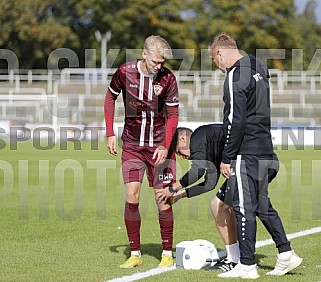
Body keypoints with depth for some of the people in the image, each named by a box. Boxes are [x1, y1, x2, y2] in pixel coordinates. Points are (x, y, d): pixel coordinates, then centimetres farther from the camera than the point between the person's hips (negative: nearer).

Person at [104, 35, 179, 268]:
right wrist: (110, 134, 2)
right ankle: (135, 254, 1)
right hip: (132, 145, 1)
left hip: (159, 145, -1)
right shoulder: (125, 72, -10)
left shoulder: (167, 78, -12)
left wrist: (165, 146, -15)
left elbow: (173, 114, -4)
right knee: (131, 196, -9)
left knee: (163, 198, -2)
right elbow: (110, 97, 7)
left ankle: (167, 254, 10)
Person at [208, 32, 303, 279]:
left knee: (244, 207, -3)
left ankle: (247, 265, 0)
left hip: (246, 153, -9)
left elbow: (235, 121, -20)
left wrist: (226, 157, -14)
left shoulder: (235, 75, -14)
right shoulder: (258, 69, 15)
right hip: (265, 150, 9)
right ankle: (286, 254, 18)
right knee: (263, 205, 17)